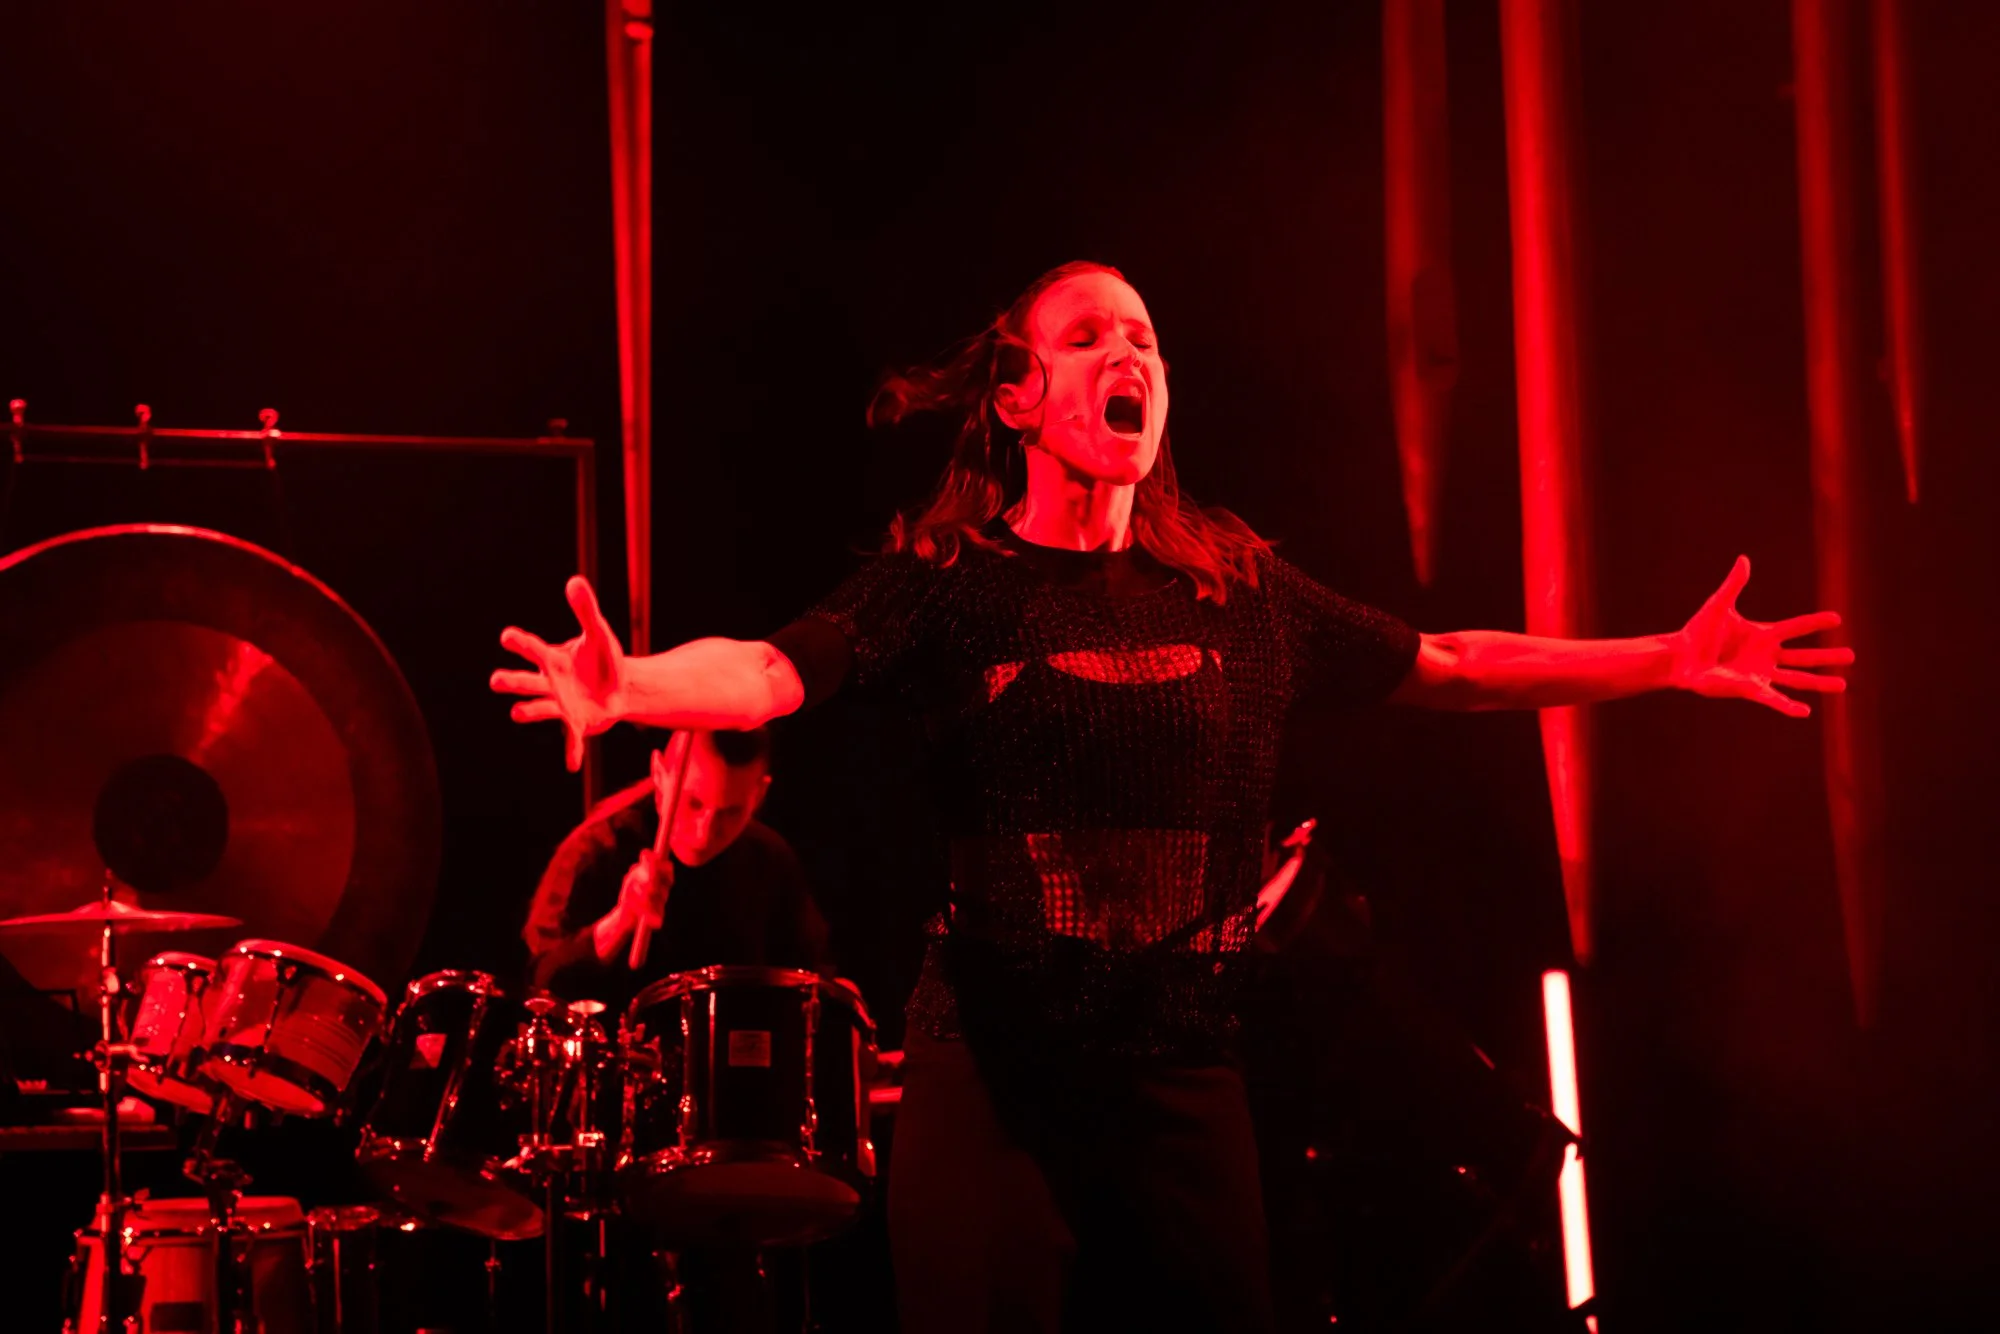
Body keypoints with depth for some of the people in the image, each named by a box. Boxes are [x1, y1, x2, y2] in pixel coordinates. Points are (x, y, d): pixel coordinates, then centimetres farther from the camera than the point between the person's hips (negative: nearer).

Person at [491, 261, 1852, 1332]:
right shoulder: (948, 580, -2)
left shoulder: (1236, 587, 9)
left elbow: (1441, 666, 14)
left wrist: (1669, 661, 9)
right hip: (991, 1070, -3)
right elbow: (769, 669, -17)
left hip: (1182, 1071, 3)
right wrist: (631, 685, -38)